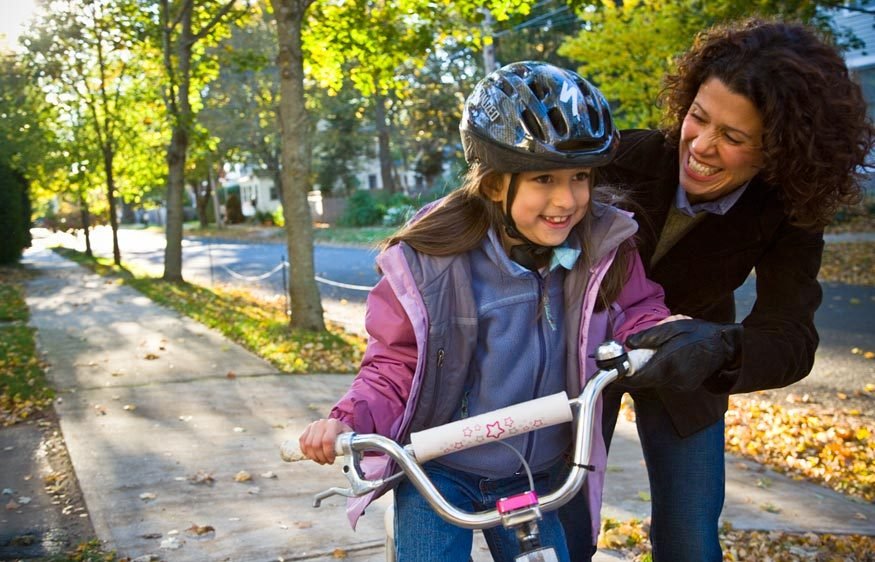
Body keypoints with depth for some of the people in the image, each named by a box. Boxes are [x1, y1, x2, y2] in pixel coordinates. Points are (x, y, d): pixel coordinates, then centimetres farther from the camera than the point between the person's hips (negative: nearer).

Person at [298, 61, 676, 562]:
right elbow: (395, 368, -10)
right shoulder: (431, 261, -19)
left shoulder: (605, 248, -13)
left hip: (533, 479, 3)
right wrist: (350, 420, -27)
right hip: (438, 473, -2)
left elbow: (636, 314, -2)